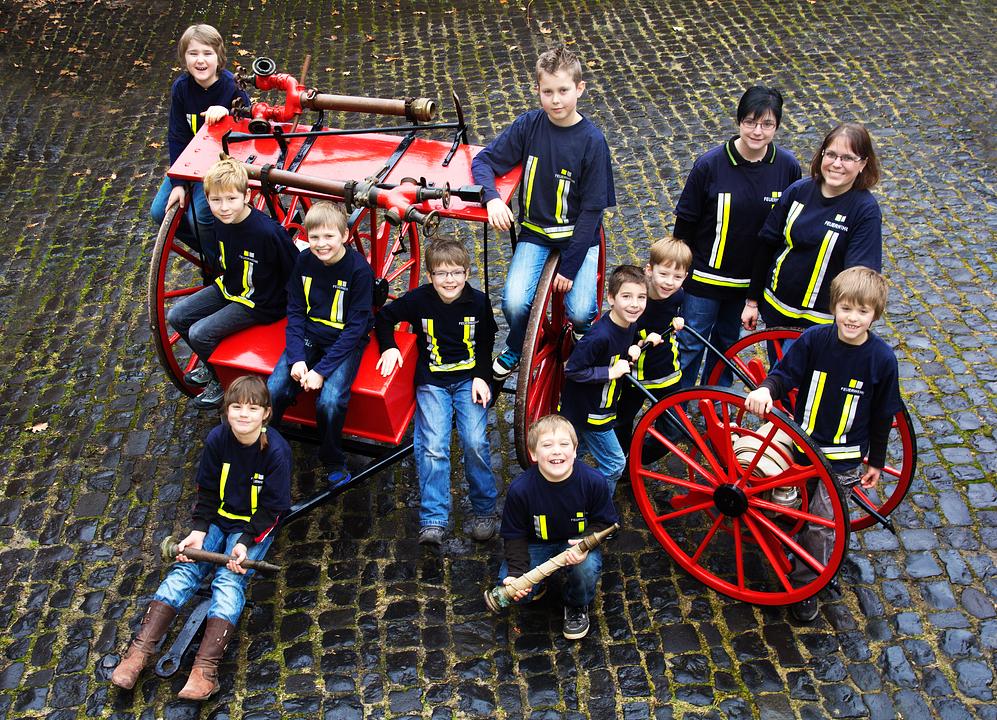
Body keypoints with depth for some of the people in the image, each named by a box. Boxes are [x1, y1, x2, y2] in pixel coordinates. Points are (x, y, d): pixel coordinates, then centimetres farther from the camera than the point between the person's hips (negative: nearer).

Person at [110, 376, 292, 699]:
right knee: (184, 569, -13)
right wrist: (198, 531, -12)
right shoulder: (217, 439, -9)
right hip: (218, 517, 4)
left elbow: (272, 508, -14)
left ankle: (205, 668, -31)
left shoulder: (276, 451, -20)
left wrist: (245, 542, -25)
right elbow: (207, 491, 1)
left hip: (255, 525, -4)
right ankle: (139, 651, -16)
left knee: (229, 580, -23)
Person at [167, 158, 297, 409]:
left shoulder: (267, 231, -32)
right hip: (228, 287, 8)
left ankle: (222, 382, 10)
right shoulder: (220, 221, -9)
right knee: (176, 316, 5)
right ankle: (211, 364, 28)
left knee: (200, 333, -17)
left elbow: (295, 271, -20)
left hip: (259, 303, -8)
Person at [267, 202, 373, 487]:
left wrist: (322, 370, -20)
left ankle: (333, 461, 0)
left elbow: (356, 326, -16)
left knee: (330, 401, -27)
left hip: (345, 341, -4)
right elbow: (295, 311, 2)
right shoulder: (304, 261, -4)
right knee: (273, 390, -16)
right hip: (309, 335, 4)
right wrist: (297, 358, -12)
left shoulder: (359, 269, -18)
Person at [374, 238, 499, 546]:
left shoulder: (478, 302, -4)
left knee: (475, 442, -16)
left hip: (470, 378, 0)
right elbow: (384, 317, 9)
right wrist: (388, 347, -5)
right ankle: (433, 521, -13)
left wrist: (482, 377, -3)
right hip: (432, 381, 0)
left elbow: (486, 345, 8)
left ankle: (484, 510, 3)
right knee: (433, 448, -16)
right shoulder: (418, 300, -6)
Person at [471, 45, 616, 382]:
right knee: (514, 303, -20)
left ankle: (583, 340, 20)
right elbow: (484, 161, 1)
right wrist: (492, 197, -22)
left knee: (580, 312, -20)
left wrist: (570, 266, -15)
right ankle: (516, 348, 16)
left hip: (579, 236, -2)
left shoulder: (592, 140, -13)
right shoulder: (528, 125, -5)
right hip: (535, 233, 2)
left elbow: (592, 209, -11)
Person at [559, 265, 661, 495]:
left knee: (576, 450, 30)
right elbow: (572, 370, -30)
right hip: (589, 412, -9)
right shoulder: (600, 335, -34)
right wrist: (611, 372, -29)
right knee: (614, 465, 2)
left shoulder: (630, 326, -7)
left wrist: (640, 345, -8)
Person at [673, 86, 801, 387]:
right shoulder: (710, 164, -17)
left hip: (752, 278, 3)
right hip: (705, 276, -3)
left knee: (727, 342, 20)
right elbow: (685, 221, -7)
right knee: (690, 344, 6)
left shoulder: (787, 167, -9)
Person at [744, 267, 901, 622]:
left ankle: (805, 587, 23)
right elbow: (784, 373, -9)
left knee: (821, 524, 3)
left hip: (841, 458, -1)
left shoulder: (882, 358, -14)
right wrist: (766, 389, -33)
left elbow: (882, 416, -3)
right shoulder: (814, 339, -14)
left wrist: (876, 462, 6)